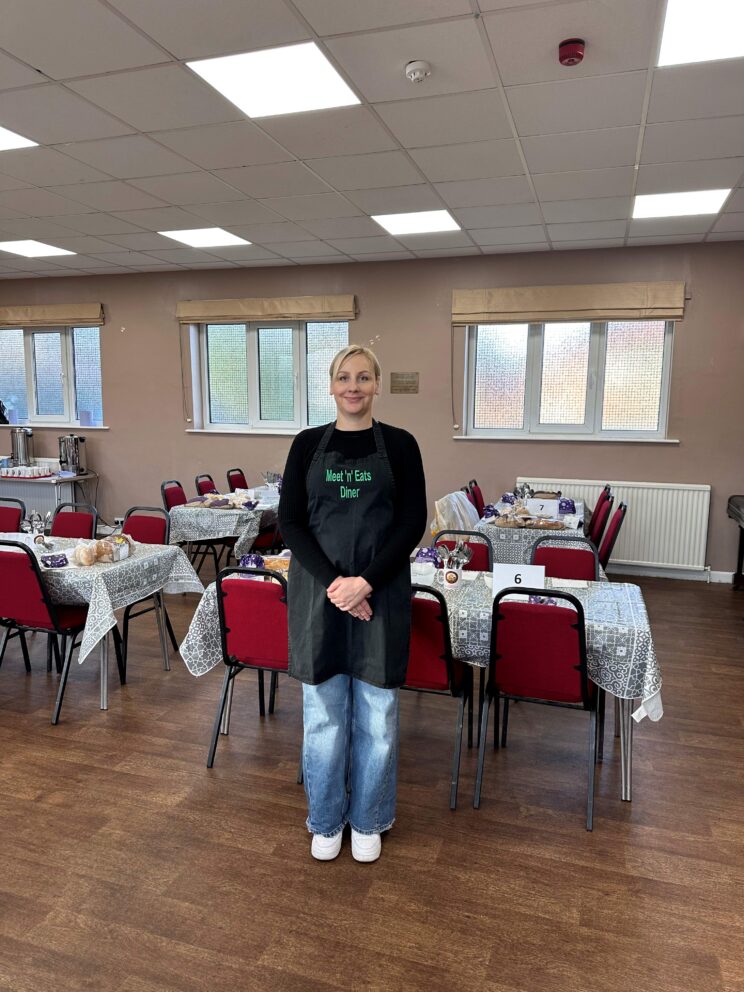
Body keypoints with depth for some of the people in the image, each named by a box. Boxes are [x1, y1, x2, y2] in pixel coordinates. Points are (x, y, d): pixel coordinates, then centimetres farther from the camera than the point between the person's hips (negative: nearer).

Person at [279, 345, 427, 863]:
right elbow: (290, 519, -2)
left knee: (376, 712, 10)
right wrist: (332, 582, -14)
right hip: (318, 592, 1)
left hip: (382, 592, 0)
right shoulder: (308, 443, 3)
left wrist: (366, 582, -15)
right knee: (323, 710, 11)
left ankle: (369, 821, 32)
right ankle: (326, 820, 32)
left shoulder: (399, 443, 0)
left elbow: (413, 522, -5)